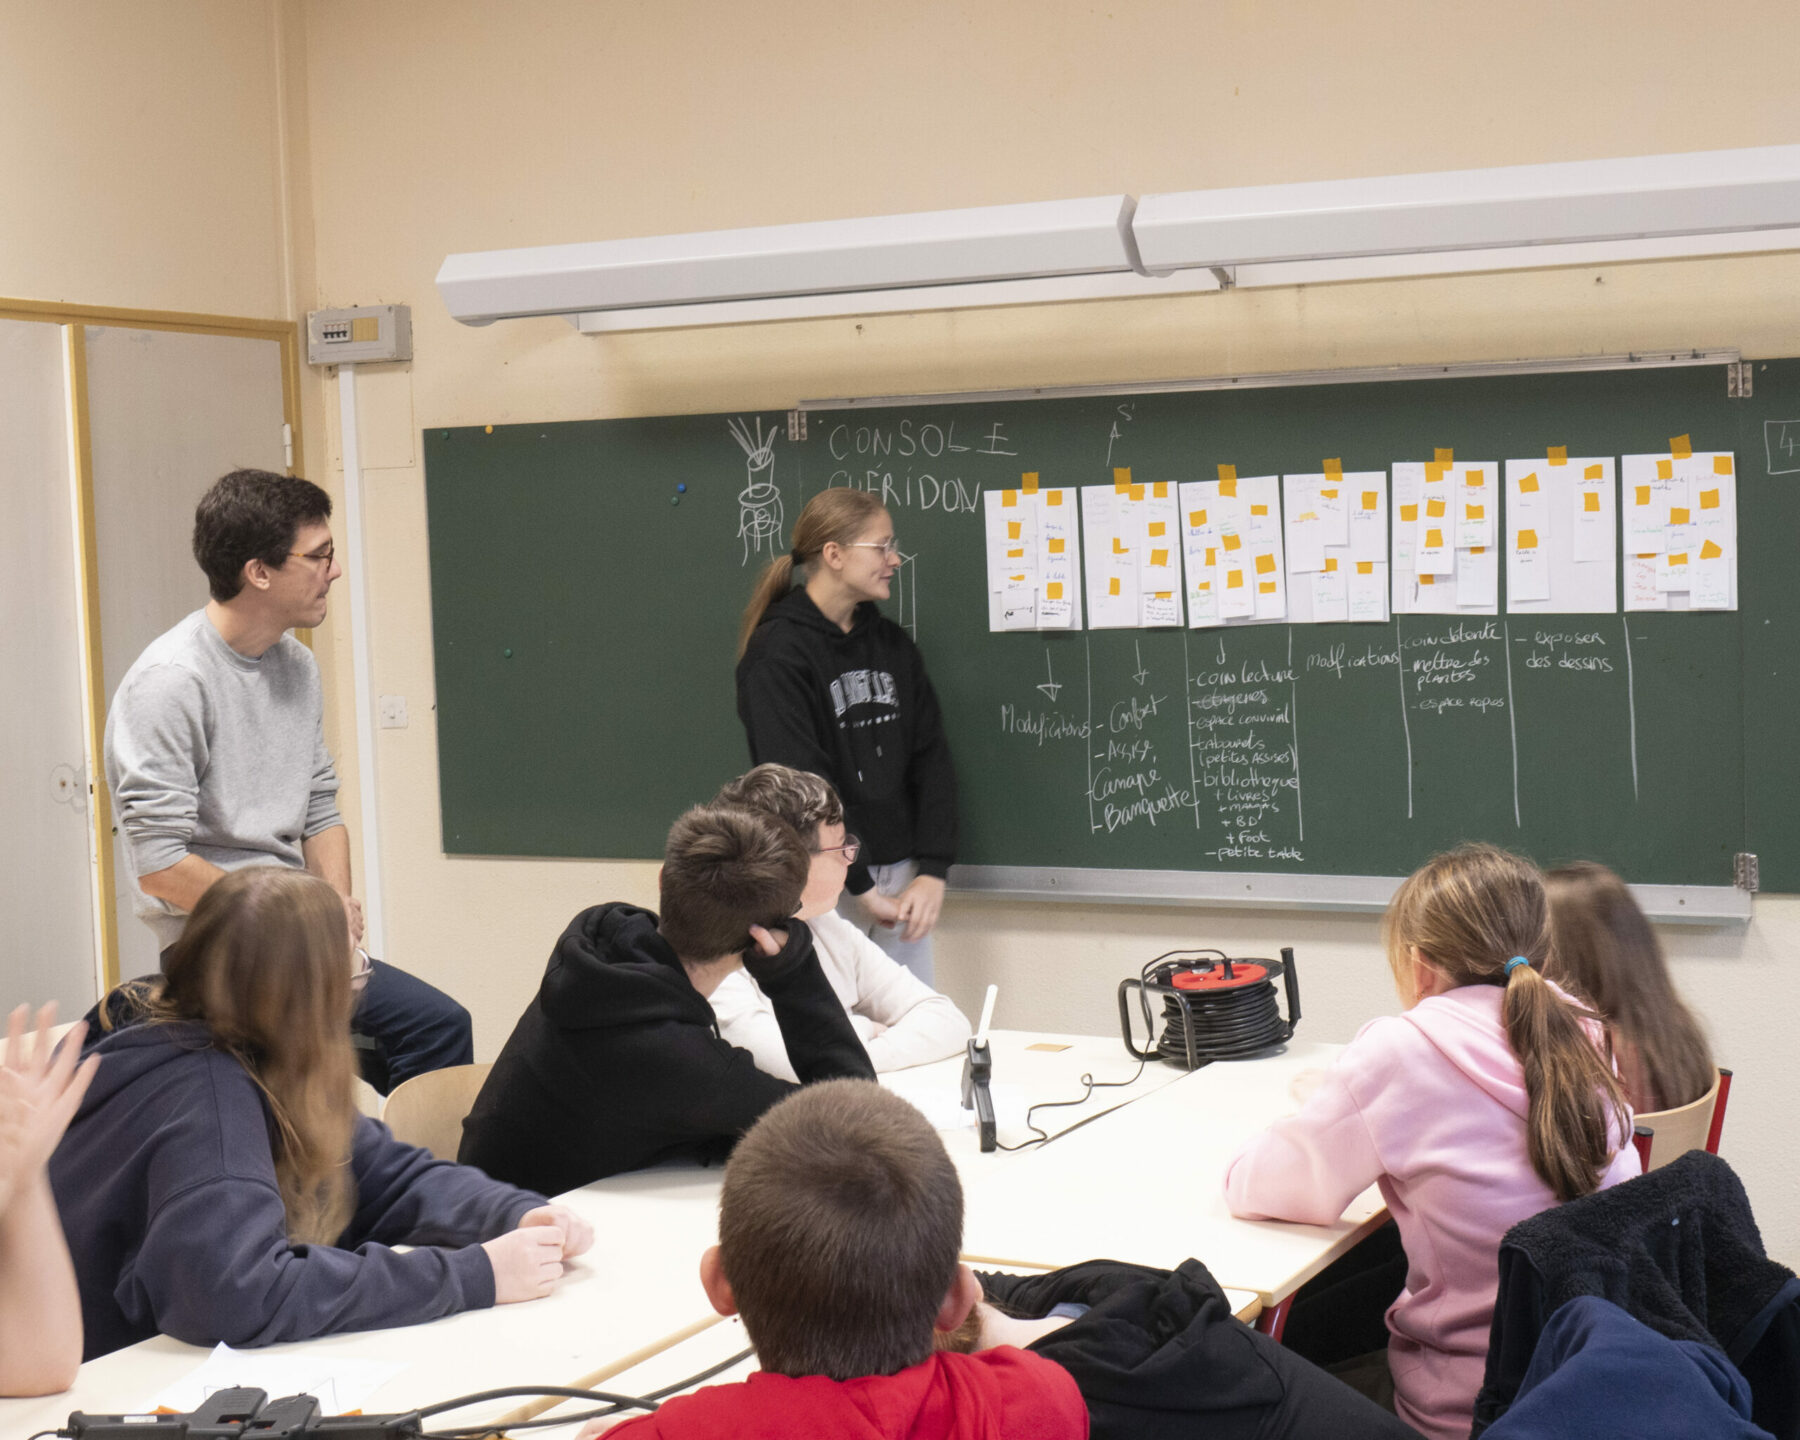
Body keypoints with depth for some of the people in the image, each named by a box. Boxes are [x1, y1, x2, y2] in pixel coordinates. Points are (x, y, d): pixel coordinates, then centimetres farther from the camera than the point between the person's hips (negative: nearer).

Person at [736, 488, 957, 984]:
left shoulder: (893, 645, 12)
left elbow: (931, 760, 7)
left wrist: (931, 873, -4)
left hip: (901, 875, 6)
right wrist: (862, 888, -15)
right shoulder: (778, 655, -9)